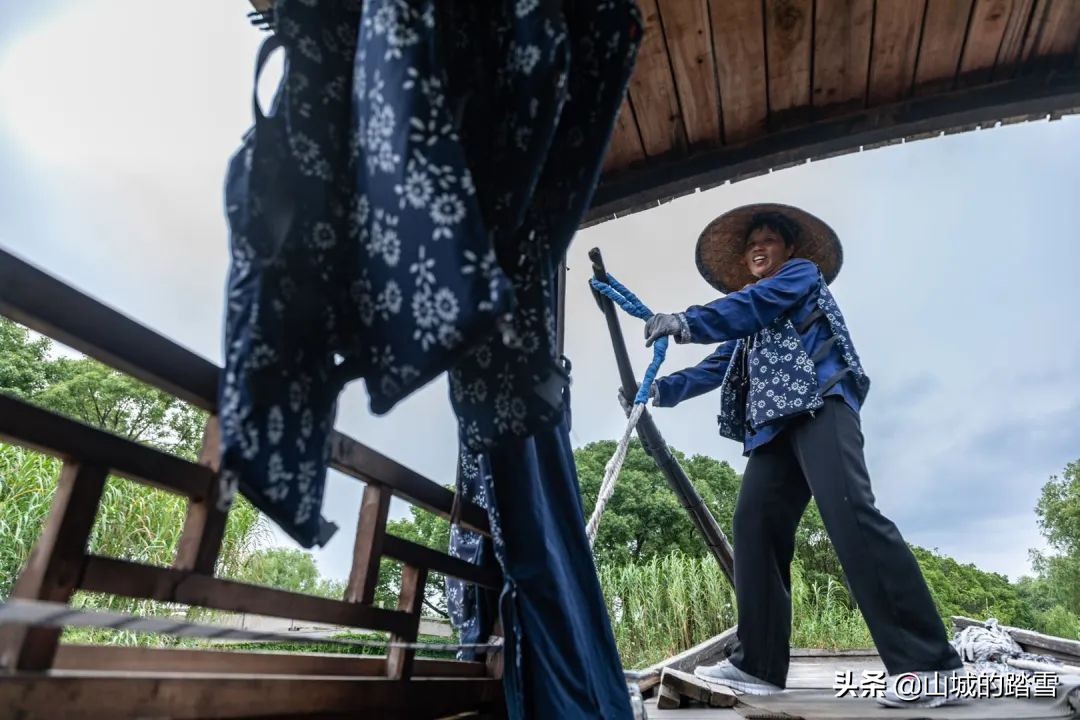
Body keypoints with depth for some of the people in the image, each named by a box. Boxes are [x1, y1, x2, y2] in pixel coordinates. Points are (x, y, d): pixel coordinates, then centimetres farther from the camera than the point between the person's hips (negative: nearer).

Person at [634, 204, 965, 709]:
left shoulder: (804, 273, 15)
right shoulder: (748, 326, 33)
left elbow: (759, 302, -5)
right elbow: (717, 367, 25)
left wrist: (689, 322, -18)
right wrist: (660, 390, 12)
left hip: (820, 403, -7)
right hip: (772, 425, 7)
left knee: (849, 510, -24)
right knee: (754, 525, -7)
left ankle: (929, 666, -24)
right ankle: (758, 664, -6)